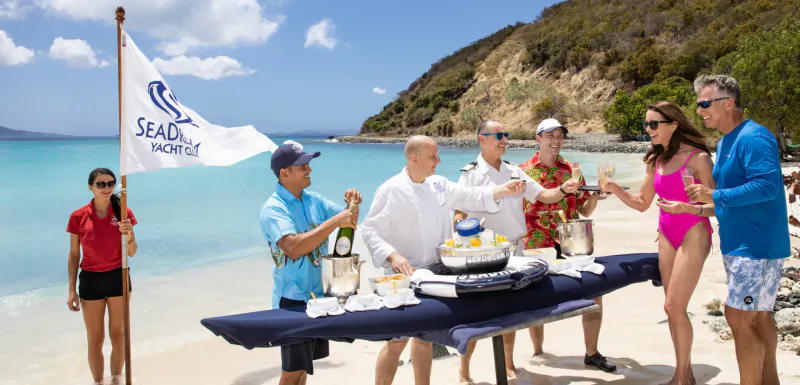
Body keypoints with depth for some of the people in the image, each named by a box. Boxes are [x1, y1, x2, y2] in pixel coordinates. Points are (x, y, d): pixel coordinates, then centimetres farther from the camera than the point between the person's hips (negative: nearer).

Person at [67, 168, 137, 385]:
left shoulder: (124, 213, -4)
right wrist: (72, 290, -1)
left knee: (118, 335, 11)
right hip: (91, 280, -1)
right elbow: (74, 255, 0)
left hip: (119, 278, 1)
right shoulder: (78, 217, -7)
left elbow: (131, 253, -1)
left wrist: (129, 235, -22)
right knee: (95, 340, 9)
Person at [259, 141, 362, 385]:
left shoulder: (314, 200, 4)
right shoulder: (273, 209, -18)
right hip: (293, 298, -7)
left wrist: (352, 206, -10)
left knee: (303, 365, 19)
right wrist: (335, 221, -33)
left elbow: (348, 224, 12)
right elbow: (294, 248, -33)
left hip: (319, 293, 7)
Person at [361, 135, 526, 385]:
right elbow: (370, 230, -17)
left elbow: (470, 198, 11)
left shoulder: (439, 184, 6)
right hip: (406, 278, -7)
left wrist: (502, 190, -3)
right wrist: (393, 256, -32)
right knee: (398, 341, -4)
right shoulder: (391, 190, -15)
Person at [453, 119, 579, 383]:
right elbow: (458, 214, -13)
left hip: (514, 250, 5)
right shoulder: (470, 173, -8)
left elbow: (543, 196, 9)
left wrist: (563, 190, -10)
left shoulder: (514, 171, 7)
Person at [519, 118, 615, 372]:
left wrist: (595, 197, -9)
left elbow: (585, 211, 10)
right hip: (537, 247, -3)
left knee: (594, 293, -2)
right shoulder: (523, 171, -1)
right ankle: (538, 352, 25)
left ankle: (591, 353, 13)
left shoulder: (572, 171, 8)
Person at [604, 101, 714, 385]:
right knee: (673, 308, 9)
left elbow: (715, 206, -10)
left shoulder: (698, 158, -12)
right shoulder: (655, 161, 7)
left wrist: (687, 208, -27)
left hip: (693, 235, -6)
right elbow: (642, 204, 12)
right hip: (666, 237, 6)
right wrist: (616, 190, -4)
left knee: (674, 306, -9)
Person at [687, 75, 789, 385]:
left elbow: (768, 185, -27)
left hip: (757, 246, -10)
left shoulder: (753, 137, -17)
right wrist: (704, 199, 10)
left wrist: (715, 196, -28)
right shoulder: (724, 142, 14)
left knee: (739, 318, -8)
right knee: (757, 316, 16)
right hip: (737, 244, 10)